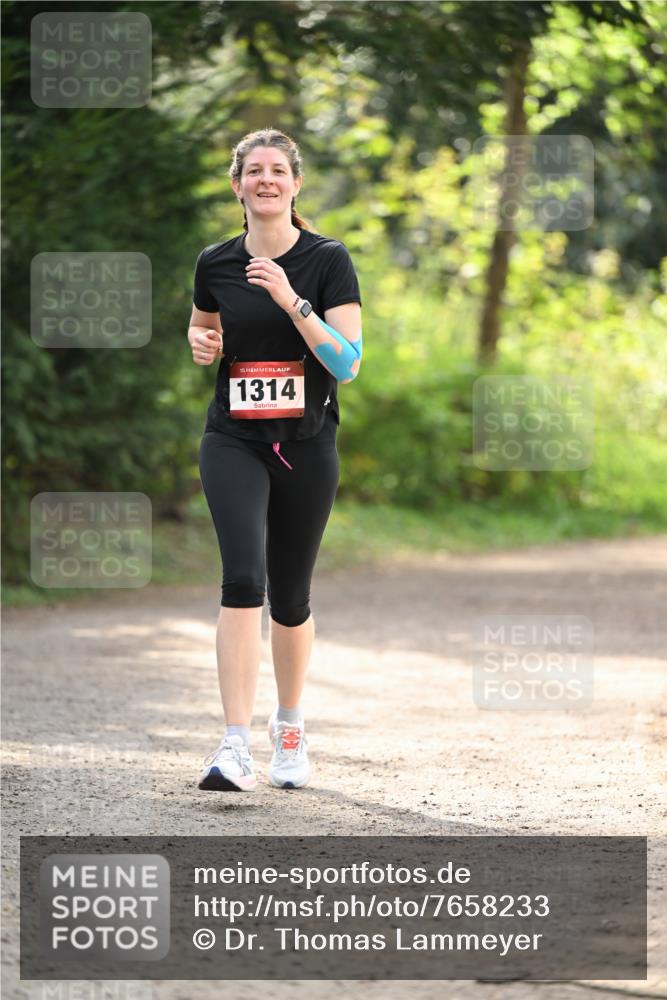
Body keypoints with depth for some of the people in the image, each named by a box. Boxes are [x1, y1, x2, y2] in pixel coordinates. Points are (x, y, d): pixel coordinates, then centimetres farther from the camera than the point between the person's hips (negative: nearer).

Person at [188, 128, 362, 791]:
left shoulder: (328, 260, -4)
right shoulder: (216, 263, 4)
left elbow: (347, 363, -12)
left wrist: (291, 300, -21)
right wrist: (200, 342, 1)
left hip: (306, 445, 0)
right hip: (233, 443, 0)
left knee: (290, 597, 9)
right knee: (243, 579, -18)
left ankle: (289, 728, 33)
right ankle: (235, 748, -23)